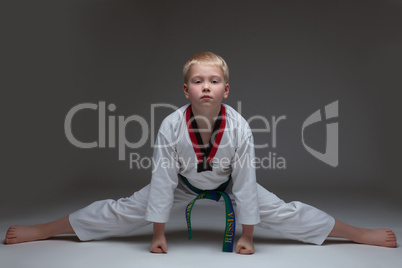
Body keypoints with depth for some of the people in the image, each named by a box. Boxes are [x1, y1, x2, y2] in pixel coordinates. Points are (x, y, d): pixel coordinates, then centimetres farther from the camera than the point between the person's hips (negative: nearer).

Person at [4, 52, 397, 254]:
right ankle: (42, 230, 17)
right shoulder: (172, 126, -30)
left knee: (282, 213, -3)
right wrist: (158, 234, -15)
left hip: (228, 185, 0)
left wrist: (246, 235, -14)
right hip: (182, 184, 0)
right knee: (124, 210, 0)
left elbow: (245, 183, -22)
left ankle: (361, 234, 16)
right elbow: (163, 179, -22)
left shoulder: (238, 127, -30)